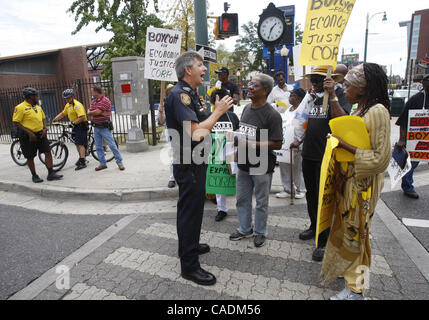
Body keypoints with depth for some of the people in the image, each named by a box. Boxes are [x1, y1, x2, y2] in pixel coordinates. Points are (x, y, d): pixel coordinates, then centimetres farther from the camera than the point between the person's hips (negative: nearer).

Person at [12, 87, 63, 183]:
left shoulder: (38, 106, 11)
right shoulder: (20, 107, -10)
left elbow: (43, 118, 19)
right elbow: (16, 122, -13)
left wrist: (45, 129, 2)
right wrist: (29, 133, -19)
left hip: (40, 134, 6)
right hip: (28, 136, -6)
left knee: (48, 152, -1)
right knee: (30, 157, 6)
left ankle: (51, 174, 4)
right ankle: (34, 176, 19)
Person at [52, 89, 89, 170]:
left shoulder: (77, 105, -18)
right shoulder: (68, 105, 13)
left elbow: (82, 117, -28)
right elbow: (62, 114, 24)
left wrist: (74, 123, -27)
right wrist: (54, 120, 16)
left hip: (81, 126, -10)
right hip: (75, 126, 10)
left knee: (80, 143, -13)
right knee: (77, 143, 16)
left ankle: (82, 162, -13)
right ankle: (81, 158, 30)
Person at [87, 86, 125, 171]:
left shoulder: (105, 100, -12)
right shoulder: (93, 102, 13)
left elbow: (97, 112, -19)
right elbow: (89, 114, 3)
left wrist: (90, 112, 0)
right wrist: (100, 113, -14)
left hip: (105, 127, -7)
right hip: (96, 127, 8)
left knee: (112, 145, -7)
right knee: (98, 147, 9)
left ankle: (119, 163, 1)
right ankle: (102, 164, 19)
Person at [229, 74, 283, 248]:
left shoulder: (272, 114, -15)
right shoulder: (246, 108, 7)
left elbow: (277, 144, -19)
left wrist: (251, 144, -22)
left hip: (261, 167, -6)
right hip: (243, 164, 7)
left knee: (261, 202, 11)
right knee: (242, 199, 17)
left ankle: (260, 232, 31)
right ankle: (244, 229, 37)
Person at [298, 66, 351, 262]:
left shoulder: (339, 95, -7)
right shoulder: (312, 96, 13)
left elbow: (342, 119, -25)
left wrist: (332, 95, -28)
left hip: (325, 156, -7)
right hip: (309, 154, 7)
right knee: (311, 194, 18)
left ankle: (324, 241, 11)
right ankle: (314, 226, 37)